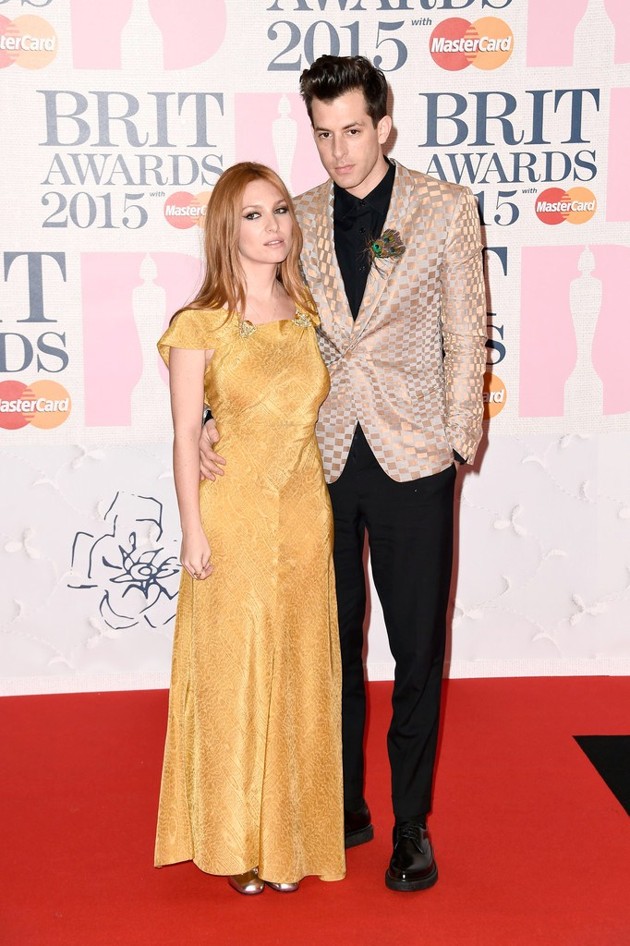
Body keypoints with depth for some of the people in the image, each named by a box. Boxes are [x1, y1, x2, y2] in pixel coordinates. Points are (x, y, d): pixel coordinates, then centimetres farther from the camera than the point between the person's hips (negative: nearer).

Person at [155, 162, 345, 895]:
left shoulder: (309, 315, 6)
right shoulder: (199, 327, -7)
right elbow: (185, 435, -7)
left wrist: (329, 510, 9)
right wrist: (193, 530, -9)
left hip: (303, 514, 4)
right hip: (233, 517, -4)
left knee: (298, 673, 11)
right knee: (232, 671, 6)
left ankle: (289, 834, 29)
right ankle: (234, 840, 24)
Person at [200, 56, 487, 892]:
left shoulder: (448, 209, -1)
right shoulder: (298, 219, 5)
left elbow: (466, 336, 0)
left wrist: (457, 442, -4)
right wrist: (220, 420, -7)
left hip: (411, 459, -2)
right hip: (322, 458, 3)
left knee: (417, 650, 7)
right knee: (333, 643, 13)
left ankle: (411, 823, 25)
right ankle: (345, 806, 31)